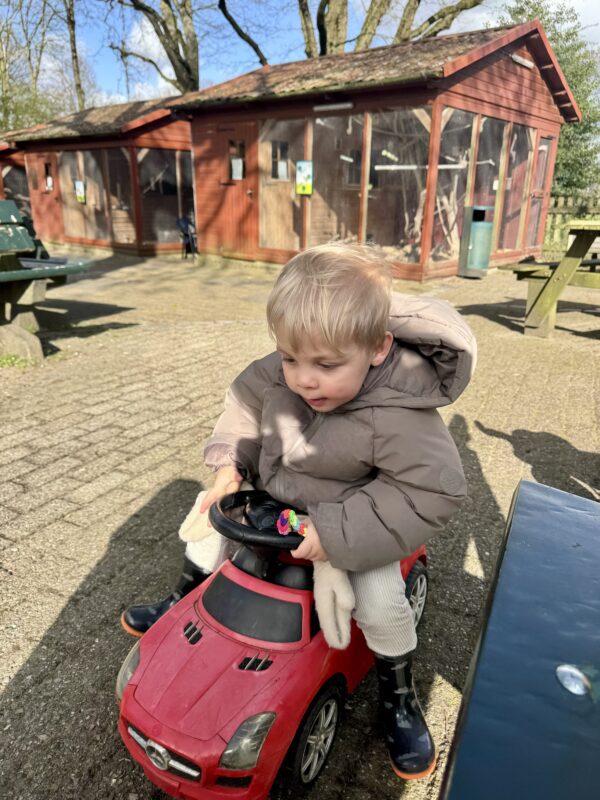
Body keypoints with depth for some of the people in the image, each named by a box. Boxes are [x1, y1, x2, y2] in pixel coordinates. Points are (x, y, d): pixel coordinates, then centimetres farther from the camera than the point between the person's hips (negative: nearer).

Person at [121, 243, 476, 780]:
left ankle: (399, 697, 13)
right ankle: (185, 602, 37)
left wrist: (339, 533, -37)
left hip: (351, 522, -5)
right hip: (274, 497, 6)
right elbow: (245, 399, 0)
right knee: (214, 513, 9)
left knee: (380, 598, -20)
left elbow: (433, 493, -34)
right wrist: (231, 462, -13)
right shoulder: (282, 373, -19)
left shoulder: (400, 417, -36)